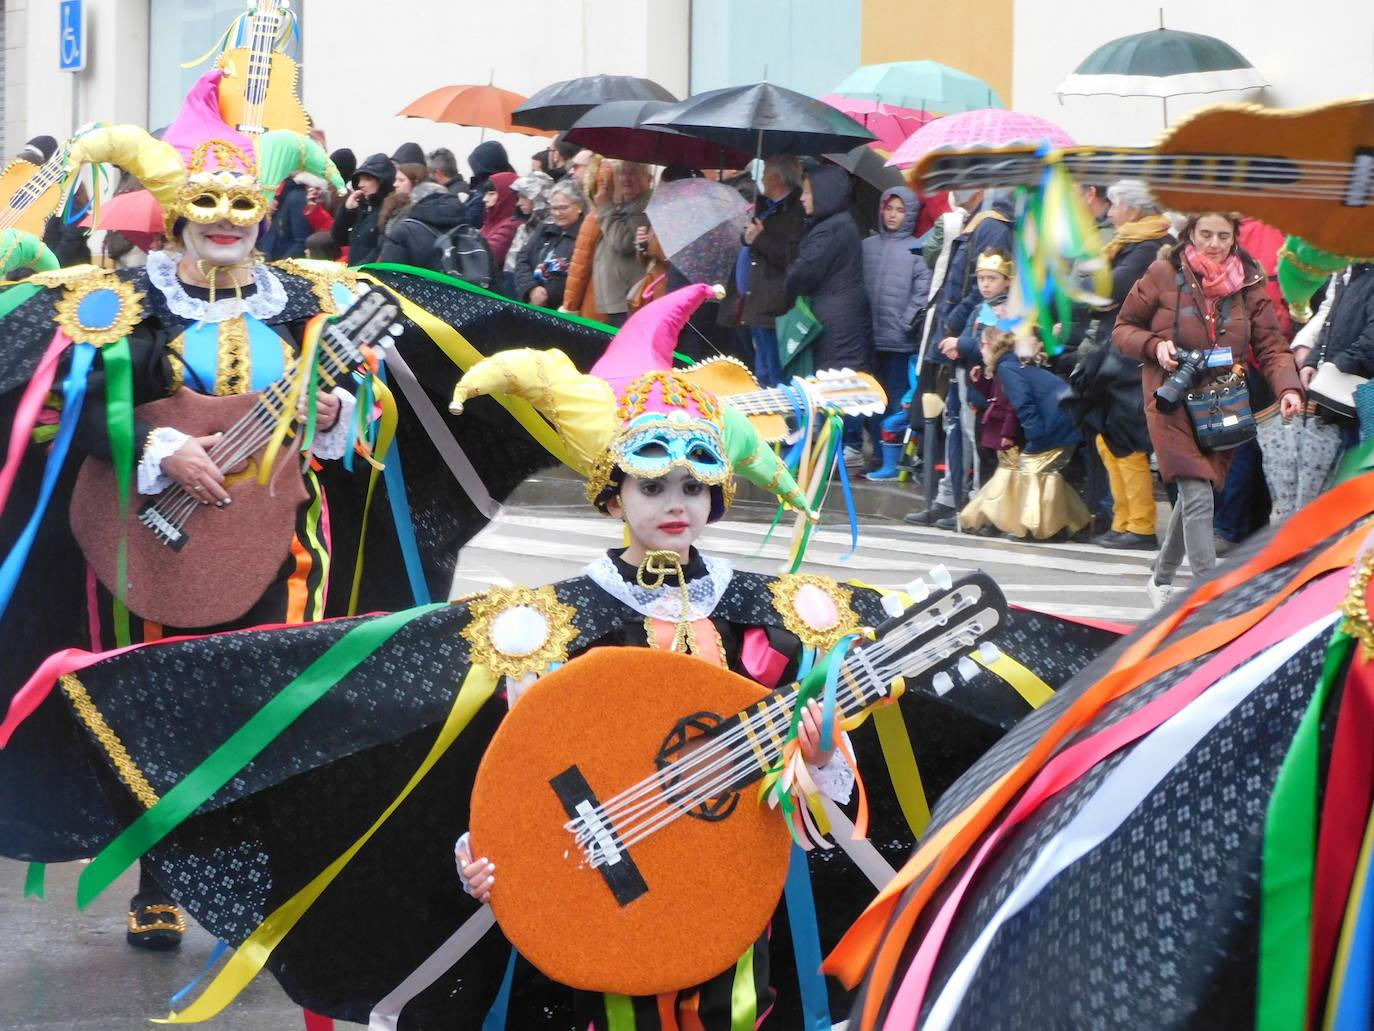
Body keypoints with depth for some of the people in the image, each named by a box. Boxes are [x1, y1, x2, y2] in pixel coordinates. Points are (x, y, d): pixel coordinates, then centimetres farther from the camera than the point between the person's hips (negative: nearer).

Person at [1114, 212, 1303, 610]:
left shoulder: (1249, 283, 5)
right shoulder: (1163, 275, -3)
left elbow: (1271, 346, 2)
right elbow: (1123, 328, 6)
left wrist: (1288, 388, -16)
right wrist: (1155, 346, -14)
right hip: (1174, 399, -4)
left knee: (1193, 493, 10)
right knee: (1197, 495, -16)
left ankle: (1162, 578, 33)